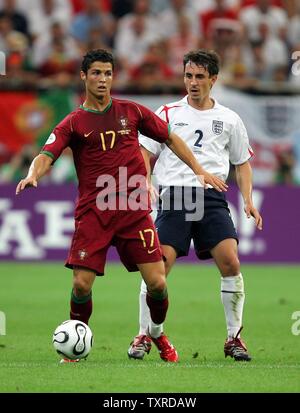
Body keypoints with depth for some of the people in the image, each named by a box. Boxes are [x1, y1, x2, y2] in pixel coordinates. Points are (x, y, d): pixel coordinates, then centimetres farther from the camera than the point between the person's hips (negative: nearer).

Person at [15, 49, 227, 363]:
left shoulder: (131, 111, 10)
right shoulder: (74, 123, 4)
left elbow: (170, 138, 19)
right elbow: (46, 156, -9)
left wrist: (199, 170, 12)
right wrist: (32, 175, -31)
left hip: (134, 210, 1)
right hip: (92, 213, -1)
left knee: (157, 282, -5)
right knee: (81, 284, -10)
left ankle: (157, 334, 23)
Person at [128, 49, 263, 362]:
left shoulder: (229, 120, 13)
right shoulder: (168, 113, 9)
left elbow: (242, 163, 21)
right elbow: (146, 155, 9)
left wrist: (248, 201, 8)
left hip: (212, 198, 1)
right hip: (174, 195, -1)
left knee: (230, 261, -14)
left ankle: (234, 337, -2)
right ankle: (144, 336, 2)